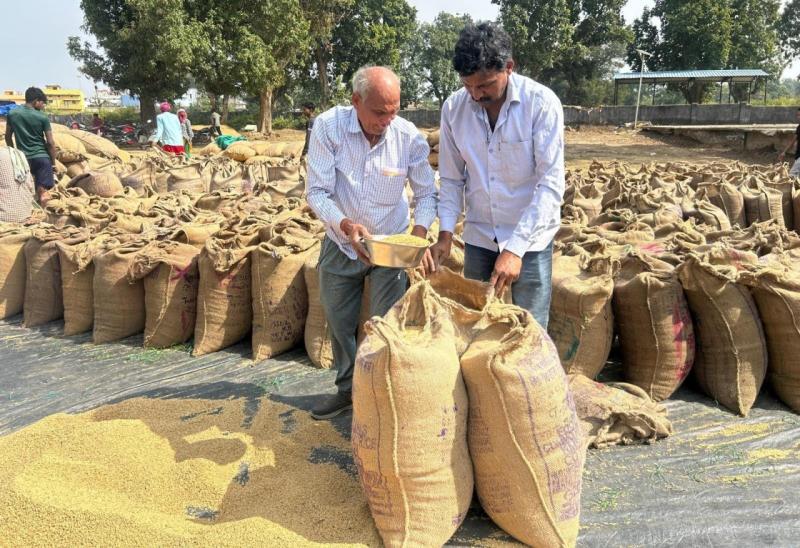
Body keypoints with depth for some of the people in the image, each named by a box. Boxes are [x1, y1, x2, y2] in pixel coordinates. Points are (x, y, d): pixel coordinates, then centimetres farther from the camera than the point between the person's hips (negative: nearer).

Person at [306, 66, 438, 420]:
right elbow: (317, 191, -21)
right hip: (340, 243, 2)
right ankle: (348, 389, 37)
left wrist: (420, 231, -28)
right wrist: (345, 225, -39)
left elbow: (426, 194, -8)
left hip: (390, 245, -1)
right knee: (340, 323, 16)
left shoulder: (409, 138, -18)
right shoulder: (328, 127, -21)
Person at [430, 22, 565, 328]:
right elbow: (451, 179, 4)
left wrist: (515, 248, -27)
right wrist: (446, 233, -8)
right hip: (478, 237, 4)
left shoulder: (542, 103, -16)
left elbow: (551, 184, -20)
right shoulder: (453, 108, -5)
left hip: (530, 239, -3)